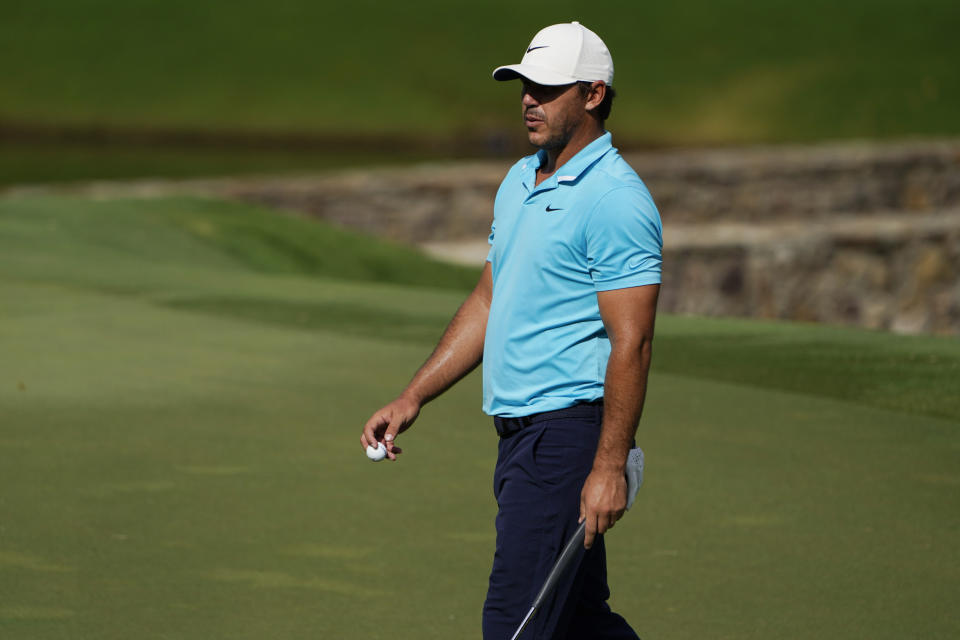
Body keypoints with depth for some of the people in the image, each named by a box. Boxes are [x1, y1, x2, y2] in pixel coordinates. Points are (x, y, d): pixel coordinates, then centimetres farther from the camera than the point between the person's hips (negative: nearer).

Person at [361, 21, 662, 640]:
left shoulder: (617, 200, -14)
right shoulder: (520, 182, 15)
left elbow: (631, 341, -18)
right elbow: (487, 303, 23)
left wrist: (609, 467, -23)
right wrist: (413, 399, 18)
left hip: (570, 429, -9)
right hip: (521, 432, 9)